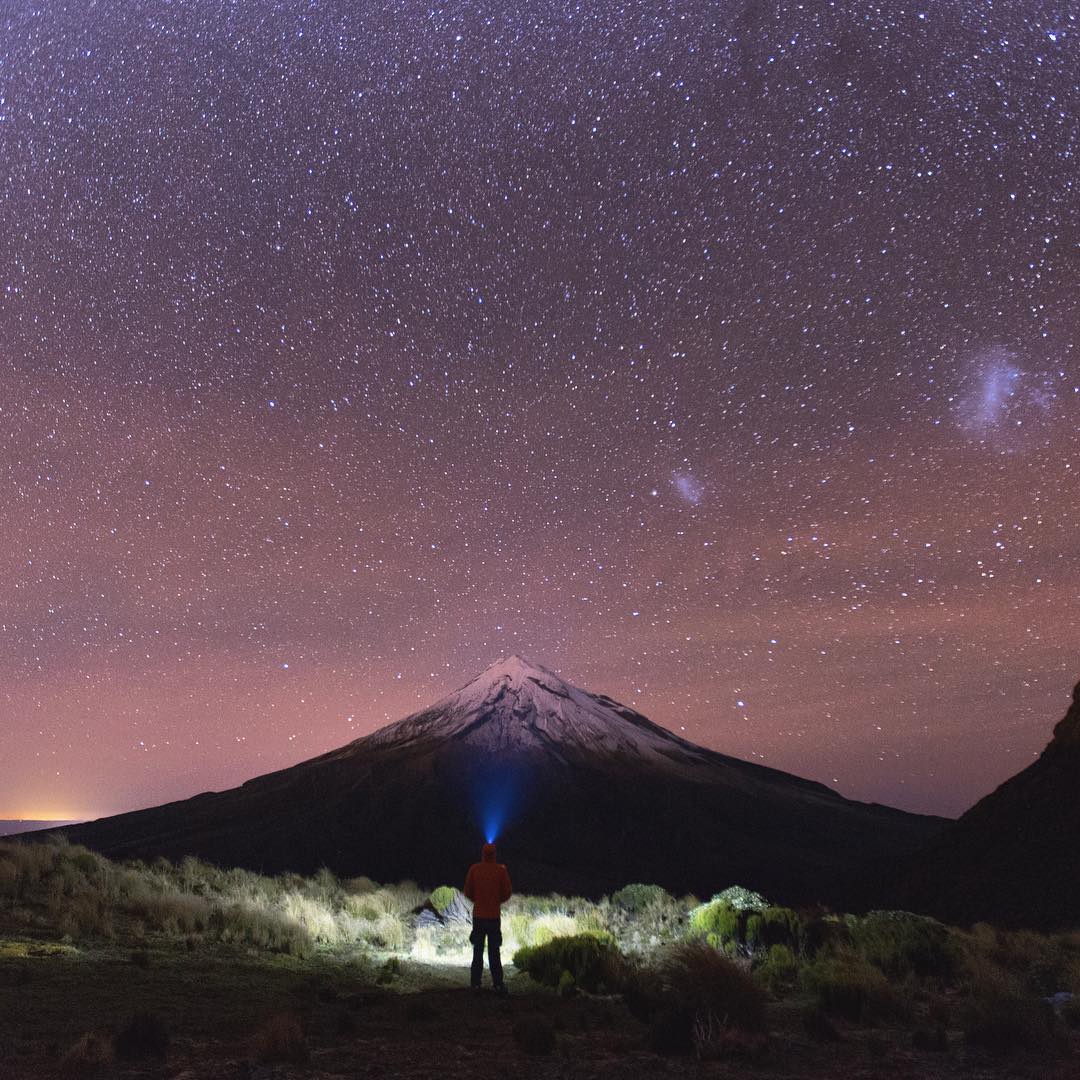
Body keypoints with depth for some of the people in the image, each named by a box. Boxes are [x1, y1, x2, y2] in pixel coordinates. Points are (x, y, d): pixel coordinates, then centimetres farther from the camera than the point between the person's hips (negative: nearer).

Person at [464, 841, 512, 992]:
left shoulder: (474, 869, -4)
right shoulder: (501, 870, -6)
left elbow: (468, 892, 2)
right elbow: (507, 893, -2)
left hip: (478, 915, 1)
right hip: (494, 916, -1)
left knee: (477, 951, 9)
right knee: (494, 951, 6)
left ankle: (476, 984, 8)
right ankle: (498, 984, 2)